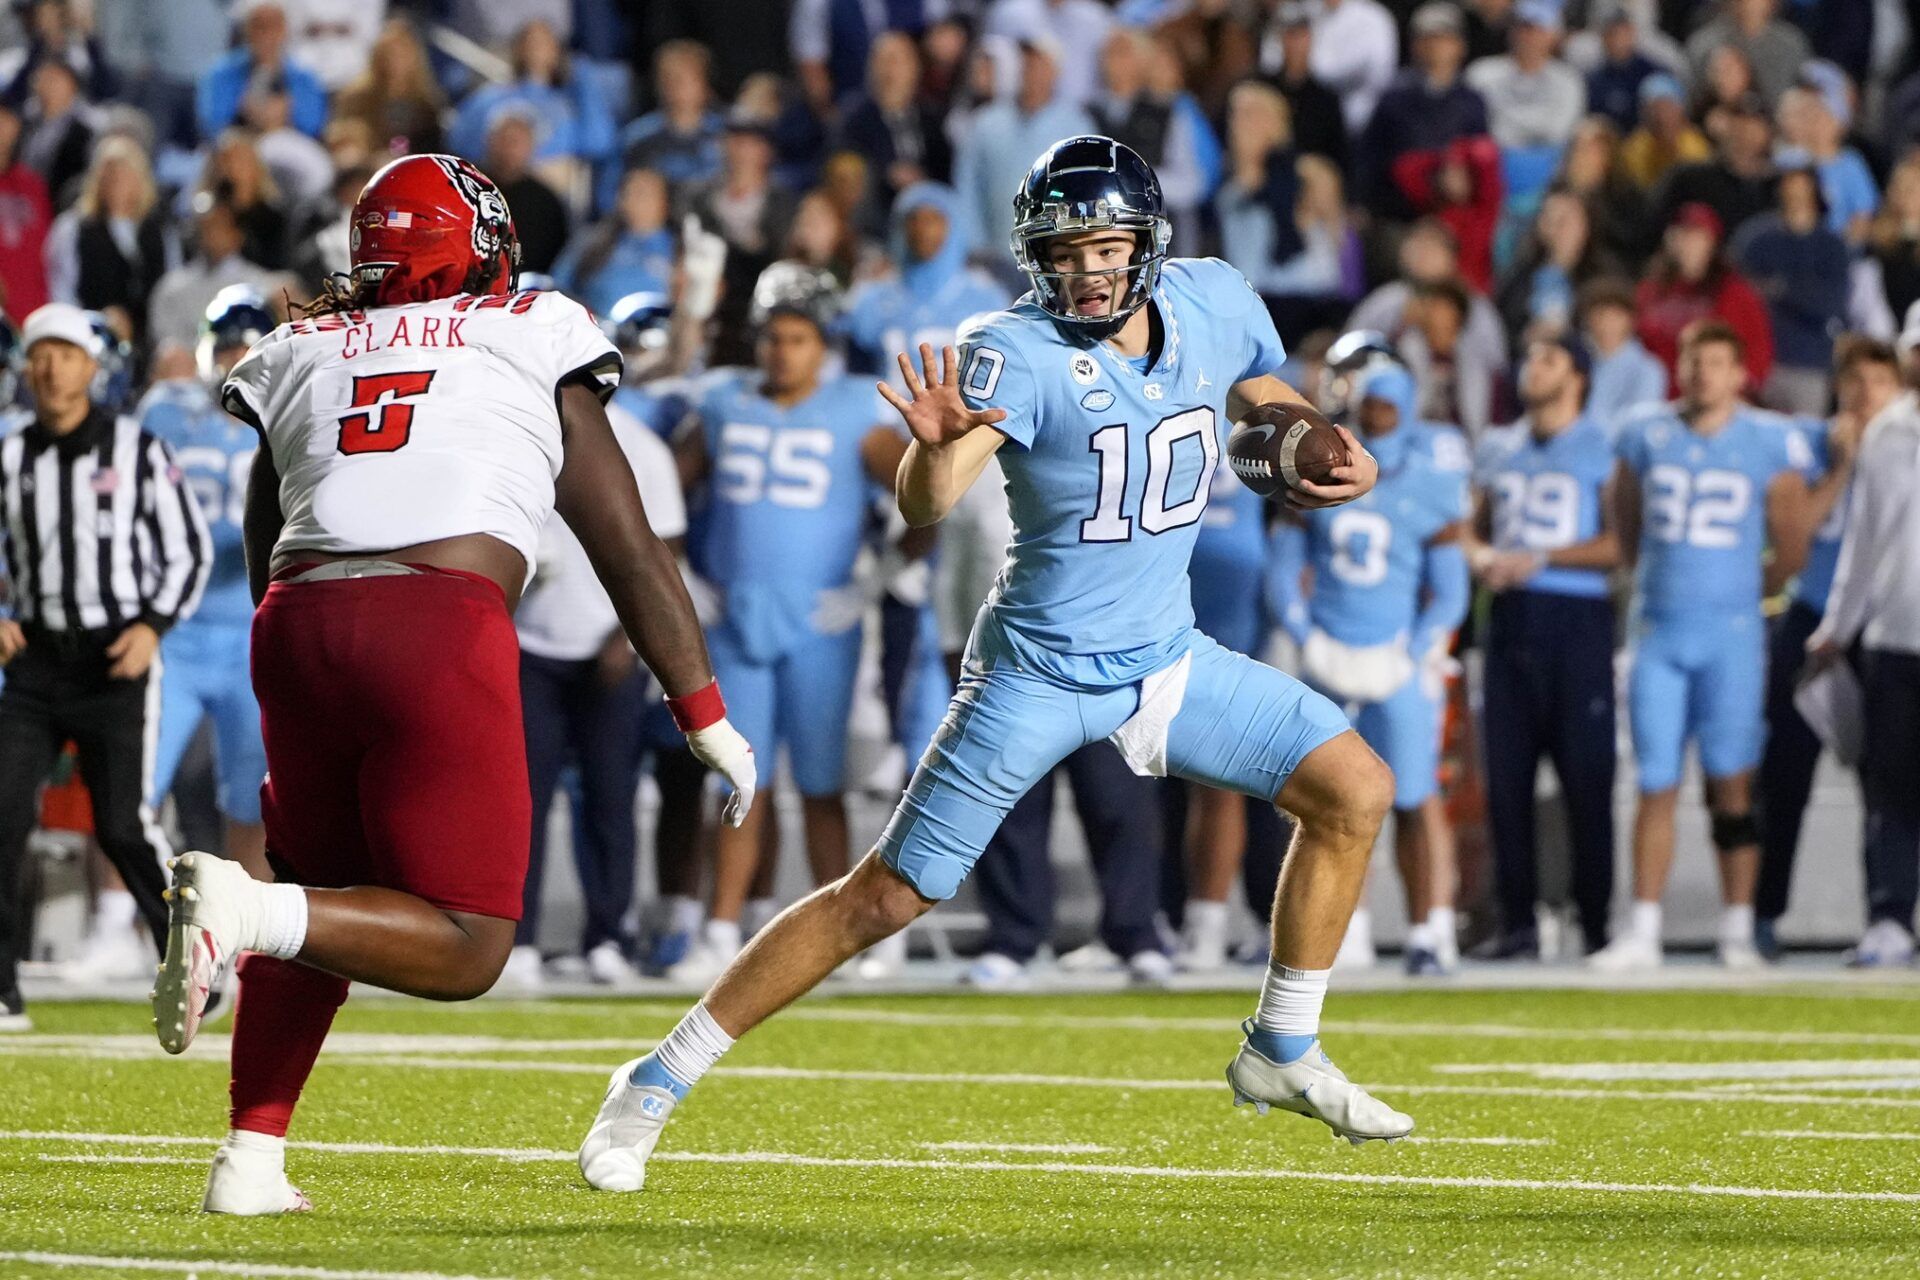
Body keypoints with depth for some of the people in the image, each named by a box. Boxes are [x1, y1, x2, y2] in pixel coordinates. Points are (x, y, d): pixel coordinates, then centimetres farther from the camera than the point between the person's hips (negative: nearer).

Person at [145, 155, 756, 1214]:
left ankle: (251, 1158, 15)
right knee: (466, 951, 1)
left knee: (328, 902, 25)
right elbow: (629, 551, 15)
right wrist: (707, 717, 21)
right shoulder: (534, 347, 16)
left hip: (299, 626, 4)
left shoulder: (297, 358, 23)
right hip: (443, 624, -4)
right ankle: (248, 911, -23)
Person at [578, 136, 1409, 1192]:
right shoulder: (1016, 354, -22)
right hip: (1038, 672, -5)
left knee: (1355, 790, 0)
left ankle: (1282, 1053, 15)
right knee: (884, 898, -5)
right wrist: (936, 442, -58)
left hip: (1165, 657, 5)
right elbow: (924, 507, -35)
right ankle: (654, 1087, 3)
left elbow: (1271, 404, 17)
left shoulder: (1214, 305, -5)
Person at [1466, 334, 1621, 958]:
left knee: (1586, 778, -5)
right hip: (1510, 618, 6)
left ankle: (1597, 922, 0)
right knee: (1506, 777, 3)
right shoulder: (1498, 449, 17)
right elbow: (1474, 527, 24)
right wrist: (1481, 555, 0)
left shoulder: (1604, 448, -2)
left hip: (1578, 618, -6)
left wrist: (1541, 558, -14)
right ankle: (1516, 923, 7)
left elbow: (1622, 543, -8)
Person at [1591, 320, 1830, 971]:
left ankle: (1737, 930, 4)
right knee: (1656, 784, 2)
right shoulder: (1646, 434, 6)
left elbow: (1791, 551, 6)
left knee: (1731, 782, -2)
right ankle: (1641, 933, 4)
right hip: (1659, 633, 2)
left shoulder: (1771, 445, -1)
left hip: (1731, 634, -2)